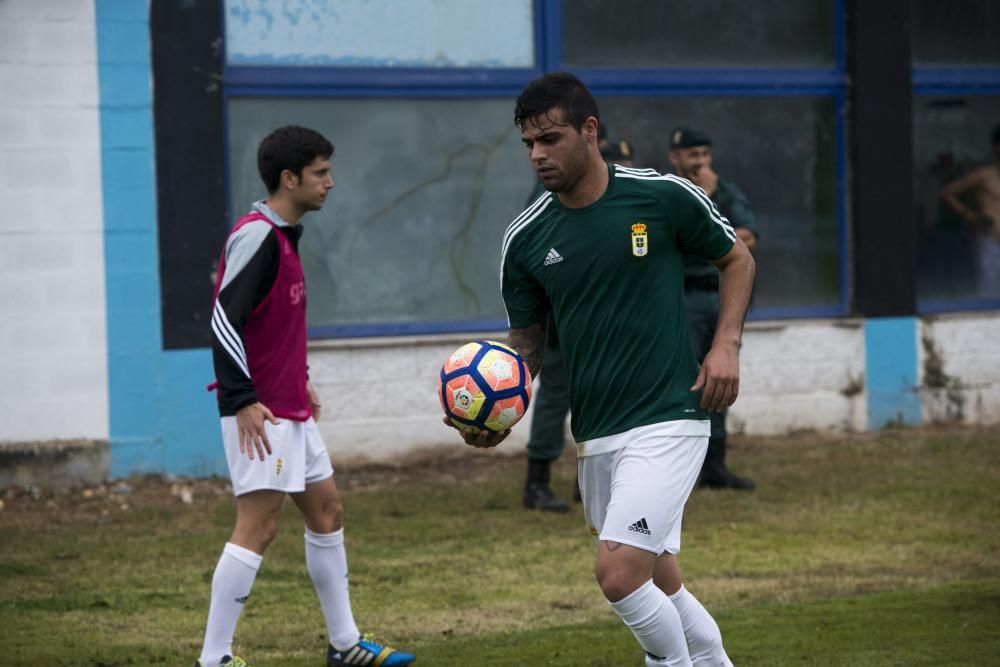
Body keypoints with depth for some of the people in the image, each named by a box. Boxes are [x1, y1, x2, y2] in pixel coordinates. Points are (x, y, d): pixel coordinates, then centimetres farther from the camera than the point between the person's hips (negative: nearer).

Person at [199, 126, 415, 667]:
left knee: (326, 510, 16)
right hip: (260, 413, -11)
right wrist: (242, 400, -26)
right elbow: (224, 321, -23)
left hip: (289, 408, 11)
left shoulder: (284, 235, 14)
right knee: (257, 527, -11)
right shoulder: (256, 236, -17)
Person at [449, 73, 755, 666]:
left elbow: (737, 259, 8)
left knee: (619, 574, -19)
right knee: (658, 584, 15)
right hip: (596, 438, 5)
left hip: (669, 421, -5)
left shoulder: (663, 196, -7)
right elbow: (527, 342, 11)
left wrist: (727, 346, -5)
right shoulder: (525, 239, 3)